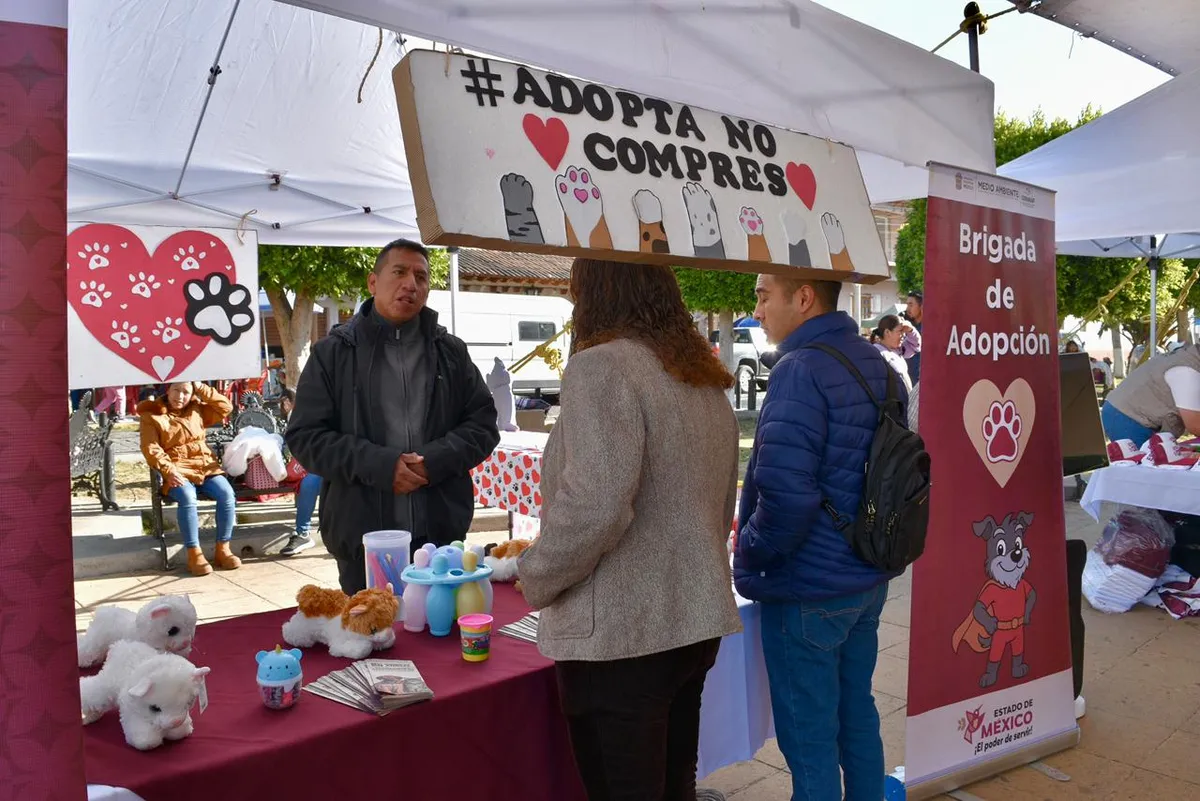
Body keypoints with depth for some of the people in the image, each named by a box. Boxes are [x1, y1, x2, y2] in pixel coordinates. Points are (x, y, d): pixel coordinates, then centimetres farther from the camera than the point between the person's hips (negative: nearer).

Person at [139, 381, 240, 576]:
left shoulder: (197, 410, 19)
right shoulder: (151, 416, 7)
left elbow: (225, 407, 16)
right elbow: (150, 448, -5)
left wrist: (202, 389, 8)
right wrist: (168, 470, -21)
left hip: (205, 466, 4)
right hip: (176, 470, -4)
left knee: (227, 494, -24)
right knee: (187, 497, -36)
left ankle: (222, 549, -15)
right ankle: (194, 554, -29)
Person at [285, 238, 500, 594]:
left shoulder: (450, 351, 8)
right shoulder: (333, 352, 2)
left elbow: (483, 422, 7)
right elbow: (305, 435, -3)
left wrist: (437, 459, -13)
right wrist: (378, 464, -17)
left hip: (441, 531, 2)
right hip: (363, 534, -2)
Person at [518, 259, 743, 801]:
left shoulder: (602, 366, -15)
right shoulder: (707, 379, 12)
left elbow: (594, 505, -25)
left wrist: (535, 578, -10)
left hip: (620, 633, -8)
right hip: (695, 621, 9)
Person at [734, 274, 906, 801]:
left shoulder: (800, 371, -21)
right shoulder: (875, 362, 7)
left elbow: (784, 494, -29)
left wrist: (750, 556, -13)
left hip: (807, 589, -9)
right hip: (867, 579, 9)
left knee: (809, 739, 6)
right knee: (857, 717, 22)